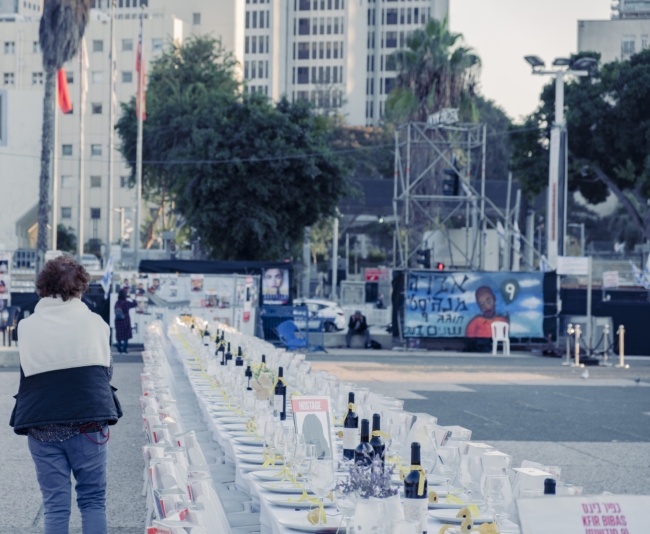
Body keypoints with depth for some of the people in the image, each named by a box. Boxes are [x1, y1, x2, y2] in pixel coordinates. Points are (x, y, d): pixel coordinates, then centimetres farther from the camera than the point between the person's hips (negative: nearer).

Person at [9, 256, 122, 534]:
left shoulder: (27, 327, -1)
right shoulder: (93, 322, -3)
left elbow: (25, 375, 6)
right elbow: (107, 370, 4)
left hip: (41, 425, 1)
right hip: (88, 421, -1)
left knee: (54, 505, 6)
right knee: (93, 500, 9)